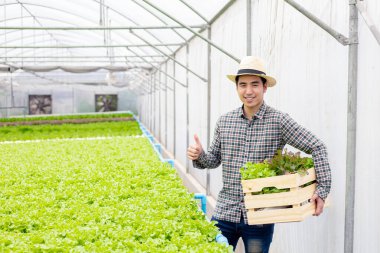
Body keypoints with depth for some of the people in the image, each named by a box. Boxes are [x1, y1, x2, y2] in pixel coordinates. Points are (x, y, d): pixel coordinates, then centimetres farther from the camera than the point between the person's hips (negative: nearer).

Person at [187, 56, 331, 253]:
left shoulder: (278, 121, -8)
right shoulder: (224, 121, 4)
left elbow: (317, 148, -8)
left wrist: (322, 190, -15)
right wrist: (199, 155, -9)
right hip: (225, 213, 3)